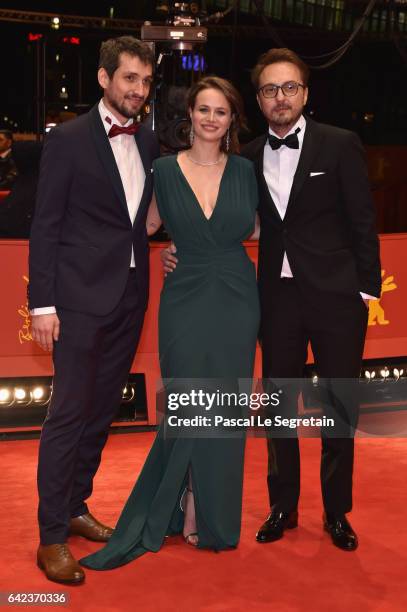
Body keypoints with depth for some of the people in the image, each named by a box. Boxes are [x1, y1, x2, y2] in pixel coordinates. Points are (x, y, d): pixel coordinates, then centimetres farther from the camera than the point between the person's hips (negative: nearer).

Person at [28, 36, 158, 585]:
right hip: (82, 297, -6)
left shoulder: (149, 143, 10)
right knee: (69, 413, -3)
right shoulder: (67, 139, -6)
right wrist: (43, 303, -12)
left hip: (130, 296, 6)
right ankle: (52, 536, 6)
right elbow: (45, 227, -8)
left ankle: (76, 506, 29)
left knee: (102, 410, 14)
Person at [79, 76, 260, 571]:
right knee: (189, 411, -2)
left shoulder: (244, 171, 3)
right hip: (186, 303, -1)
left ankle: (214, 516, 23)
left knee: (224, 412, 7)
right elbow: (149, 224, 13)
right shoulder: (165, 170, 0)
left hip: (237, 303, 2)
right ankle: (188, 510, 18)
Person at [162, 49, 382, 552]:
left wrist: (367, 288, -6)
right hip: (277, 296, 3)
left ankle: (336, 512, 24)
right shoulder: (249, 157, 6)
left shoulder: (340, 145, -4)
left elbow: (362, 221, -4)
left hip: (335, 295, -3)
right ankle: (283, 506, 28)